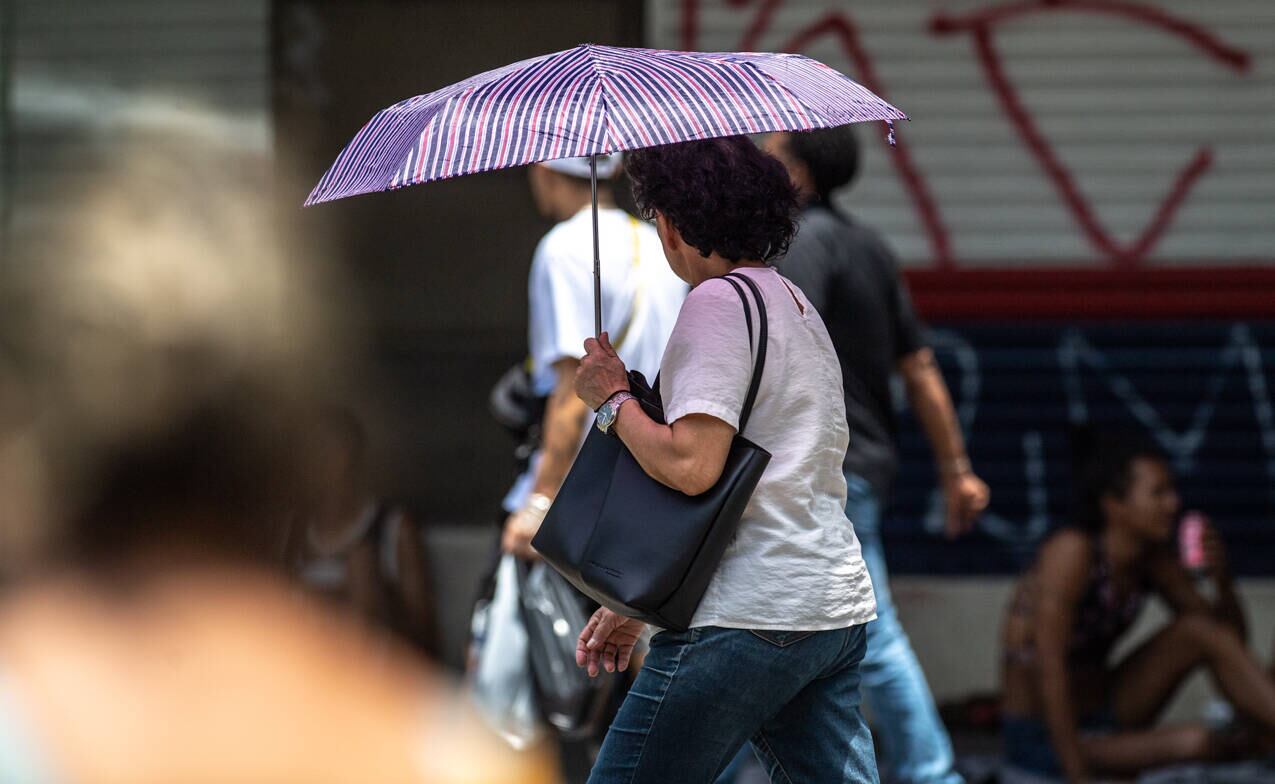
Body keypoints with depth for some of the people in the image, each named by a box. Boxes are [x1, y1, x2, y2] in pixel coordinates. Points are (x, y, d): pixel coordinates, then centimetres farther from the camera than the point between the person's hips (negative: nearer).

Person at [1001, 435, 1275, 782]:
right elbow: (1050, 667, -27)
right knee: (1193, 741, -29)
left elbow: (1231, 637, 7)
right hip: (1040, 738, -8)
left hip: (1103, 712, 8)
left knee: (1201, 631, -10)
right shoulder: (1072, 551, -22)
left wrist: (1222, 581, -14)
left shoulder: (1154, 560, -1)